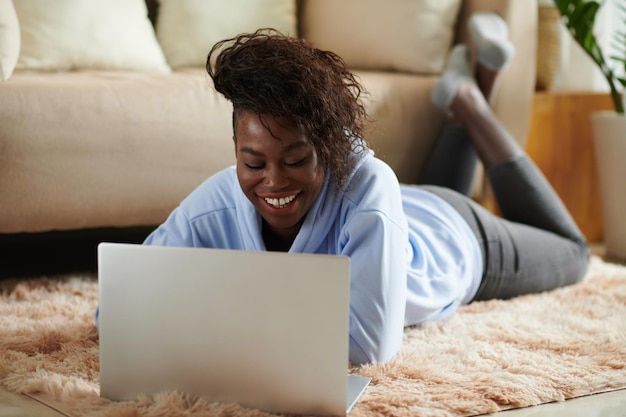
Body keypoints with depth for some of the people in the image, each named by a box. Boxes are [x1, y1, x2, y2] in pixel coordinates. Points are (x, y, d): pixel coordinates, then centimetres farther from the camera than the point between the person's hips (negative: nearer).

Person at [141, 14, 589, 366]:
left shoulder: (367, 184, -49)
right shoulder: (215, 206, -40)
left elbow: (374, 344, -55)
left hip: (457, 241, -3)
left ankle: (470, 101, 29)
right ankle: (469, 90, 46)